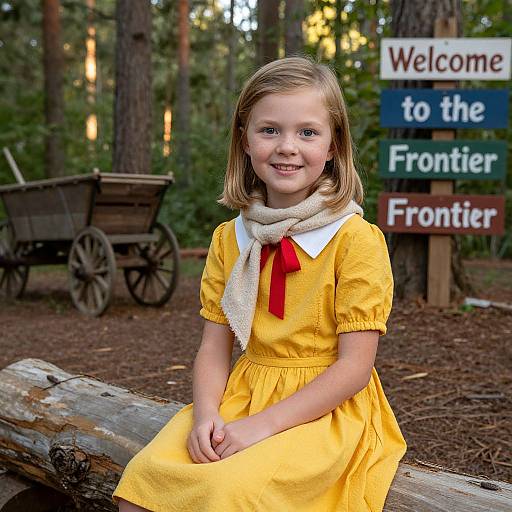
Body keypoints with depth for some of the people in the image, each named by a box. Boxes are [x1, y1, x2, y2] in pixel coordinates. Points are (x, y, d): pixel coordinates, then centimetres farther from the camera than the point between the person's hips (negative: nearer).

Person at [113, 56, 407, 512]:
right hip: (241, 398, 5)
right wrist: (206, 414, -14)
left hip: (324, 408, -4)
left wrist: (262, 424, -19)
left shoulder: (356, 239, -11)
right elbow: (214, 346, 6)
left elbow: (354, 367, -13)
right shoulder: (229, 239, 6)